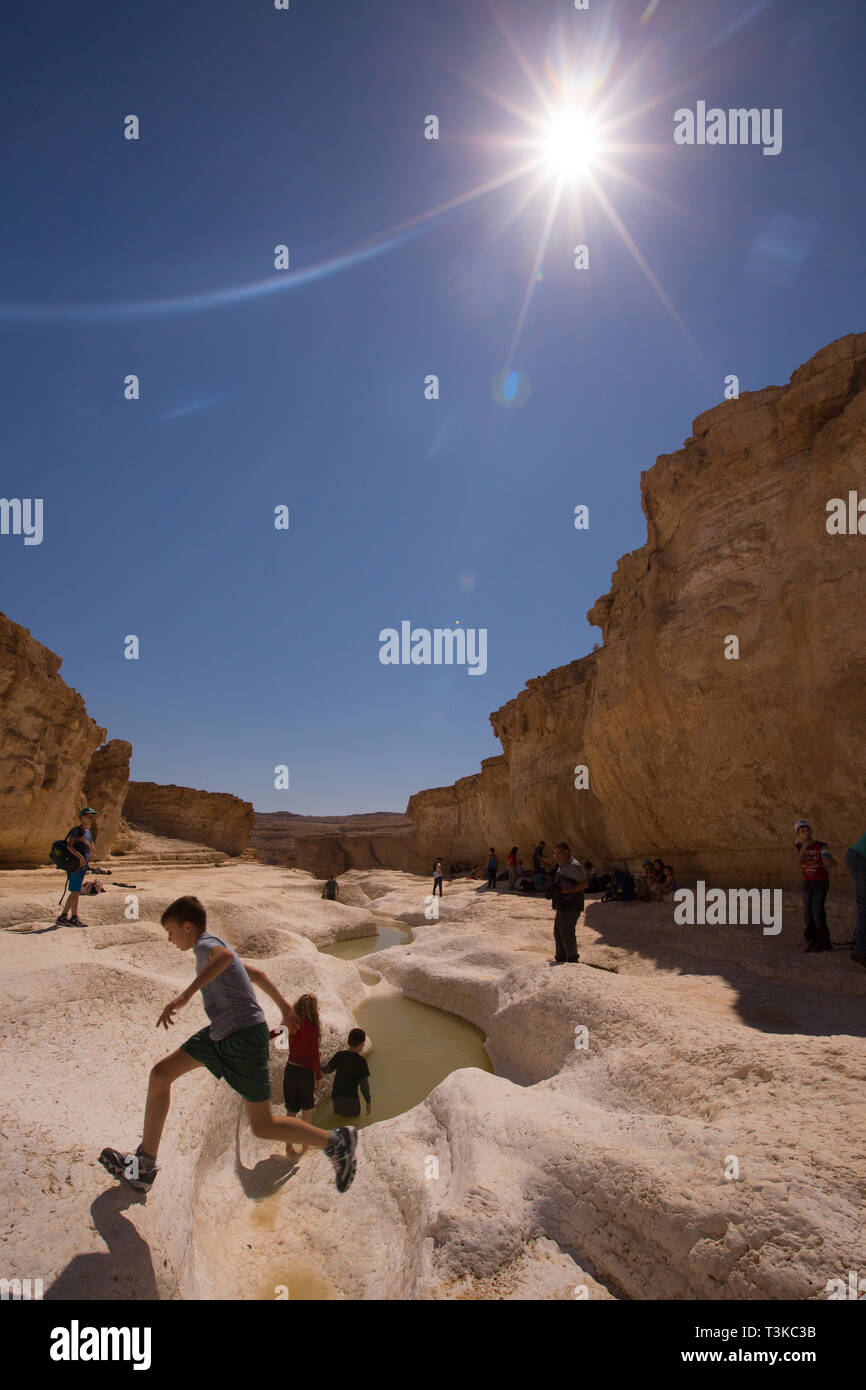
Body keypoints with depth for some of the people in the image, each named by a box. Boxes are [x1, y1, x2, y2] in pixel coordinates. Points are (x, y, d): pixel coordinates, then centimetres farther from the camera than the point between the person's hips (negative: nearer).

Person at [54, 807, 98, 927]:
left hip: (83, 866, 9)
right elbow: (69, 845, -20)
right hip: (76, 864, -9)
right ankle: (74, 918, 1)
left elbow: (92, 849, 9)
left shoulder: (89, 833, 16)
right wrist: (80, 857, -29)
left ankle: (62, 917, 17)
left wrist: (85, 842, -10)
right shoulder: (76, 830, -9)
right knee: (76, 891, -5)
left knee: (75, 892, 11)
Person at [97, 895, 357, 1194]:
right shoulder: (214, 947, 17)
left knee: (263, 1127, -1)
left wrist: (185, 995, -45)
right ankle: (144, 1167, 16)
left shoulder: (205, 944, -13)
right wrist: (284, 1006, 35)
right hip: (220, 1035, 10)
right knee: (160, 1074, 7)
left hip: (245, 1037, -10)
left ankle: (337, 1142, 13)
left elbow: (225, 956, -39)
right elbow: (257, 973, 26)